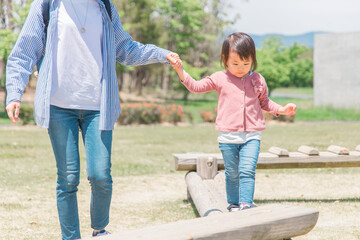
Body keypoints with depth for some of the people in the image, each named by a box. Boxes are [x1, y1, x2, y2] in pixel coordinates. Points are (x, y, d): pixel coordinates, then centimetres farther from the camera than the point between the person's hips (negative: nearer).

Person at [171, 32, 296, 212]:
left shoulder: (258, 80, 6)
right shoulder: (219, 79, 2)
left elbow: (264, 102, 20)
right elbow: (195, 87, 4)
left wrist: (282, 110, 8)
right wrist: (180, 70, -8)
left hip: (251, 136, 0)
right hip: (227, 137, 0)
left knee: (247, 170, -14)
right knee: (232, 174, 9)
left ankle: (246, 204, -14)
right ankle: (233, 205, 22)